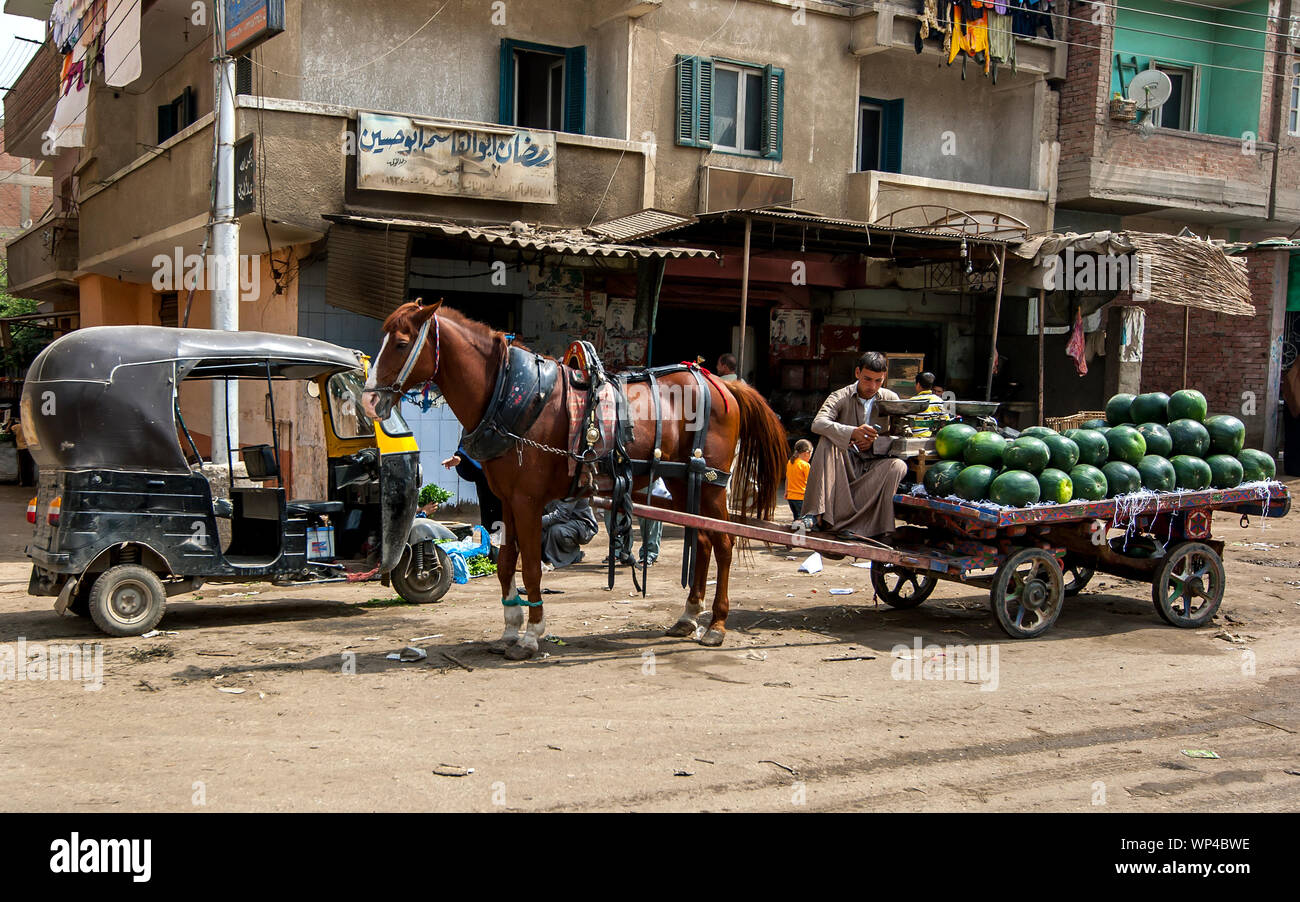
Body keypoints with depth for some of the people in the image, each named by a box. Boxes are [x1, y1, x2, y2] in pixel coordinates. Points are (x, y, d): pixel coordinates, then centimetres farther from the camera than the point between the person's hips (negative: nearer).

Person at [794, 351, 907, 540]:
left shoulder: (891, 399, 7)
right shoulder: (841, 397, -1)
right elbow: (818, 423, -21)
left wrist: (876, 441, -18)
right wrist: (852, 433, -37)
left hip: (874, 466, 1)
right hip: (845, 466, -1)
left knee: (898, 465, -29)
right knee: (827, 441, -28)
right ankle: (816, 514, -34)